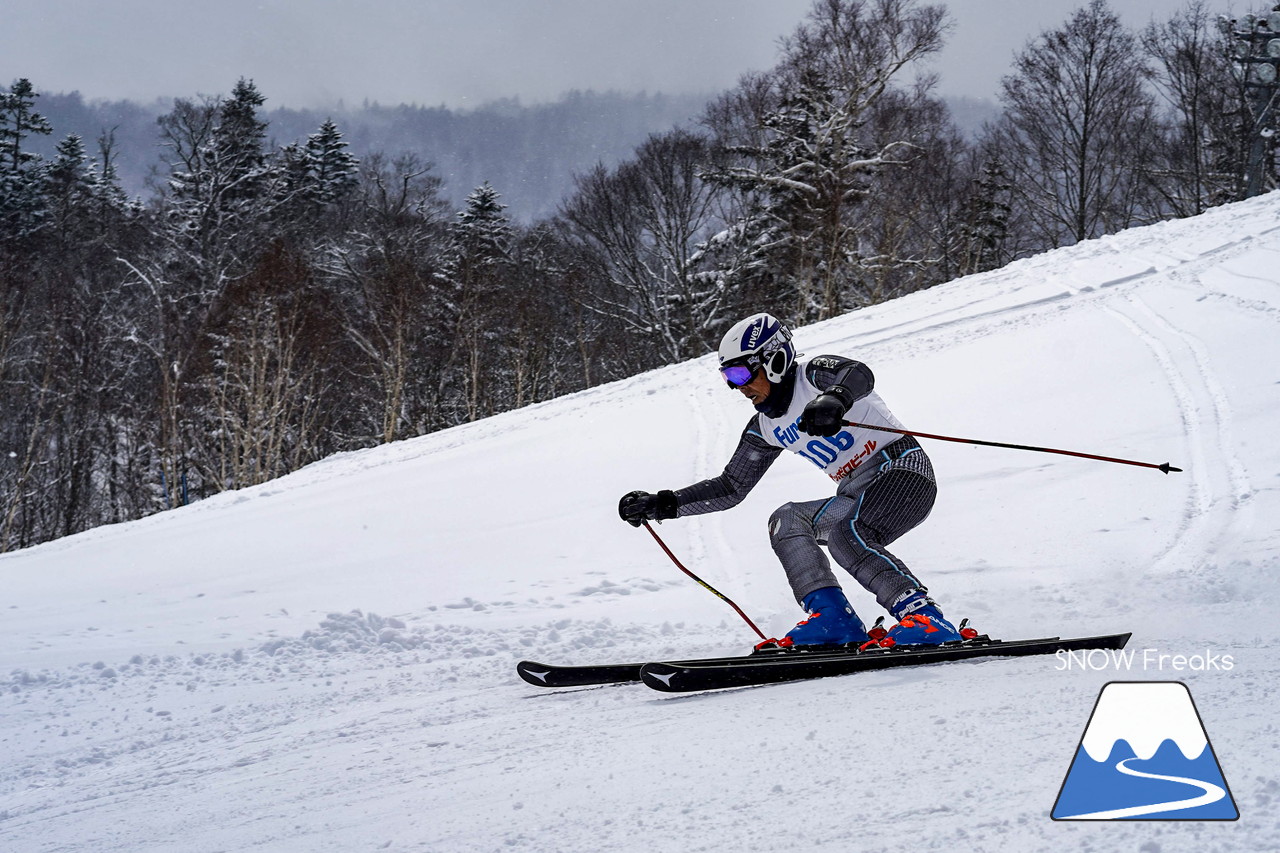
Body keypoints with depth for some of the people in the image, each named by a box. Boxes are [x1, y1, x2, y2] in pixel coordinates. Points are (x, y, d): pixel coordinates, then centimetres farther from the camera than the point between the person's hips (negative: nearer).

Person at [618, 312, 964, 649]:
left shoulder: (814, 373, -9)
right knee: (785, 520, -9)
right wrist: (662, 505, 5)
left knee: (846, 536, -30)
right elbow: (731, 488, 15)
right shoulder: (766, 427, 12)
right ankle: (833, 619, -19)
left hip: (904, 469, -8)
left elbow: (859, 375, -33)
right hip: (858, 494, 8)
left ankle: (926, 618, -36)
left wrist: (834, 399, -56)